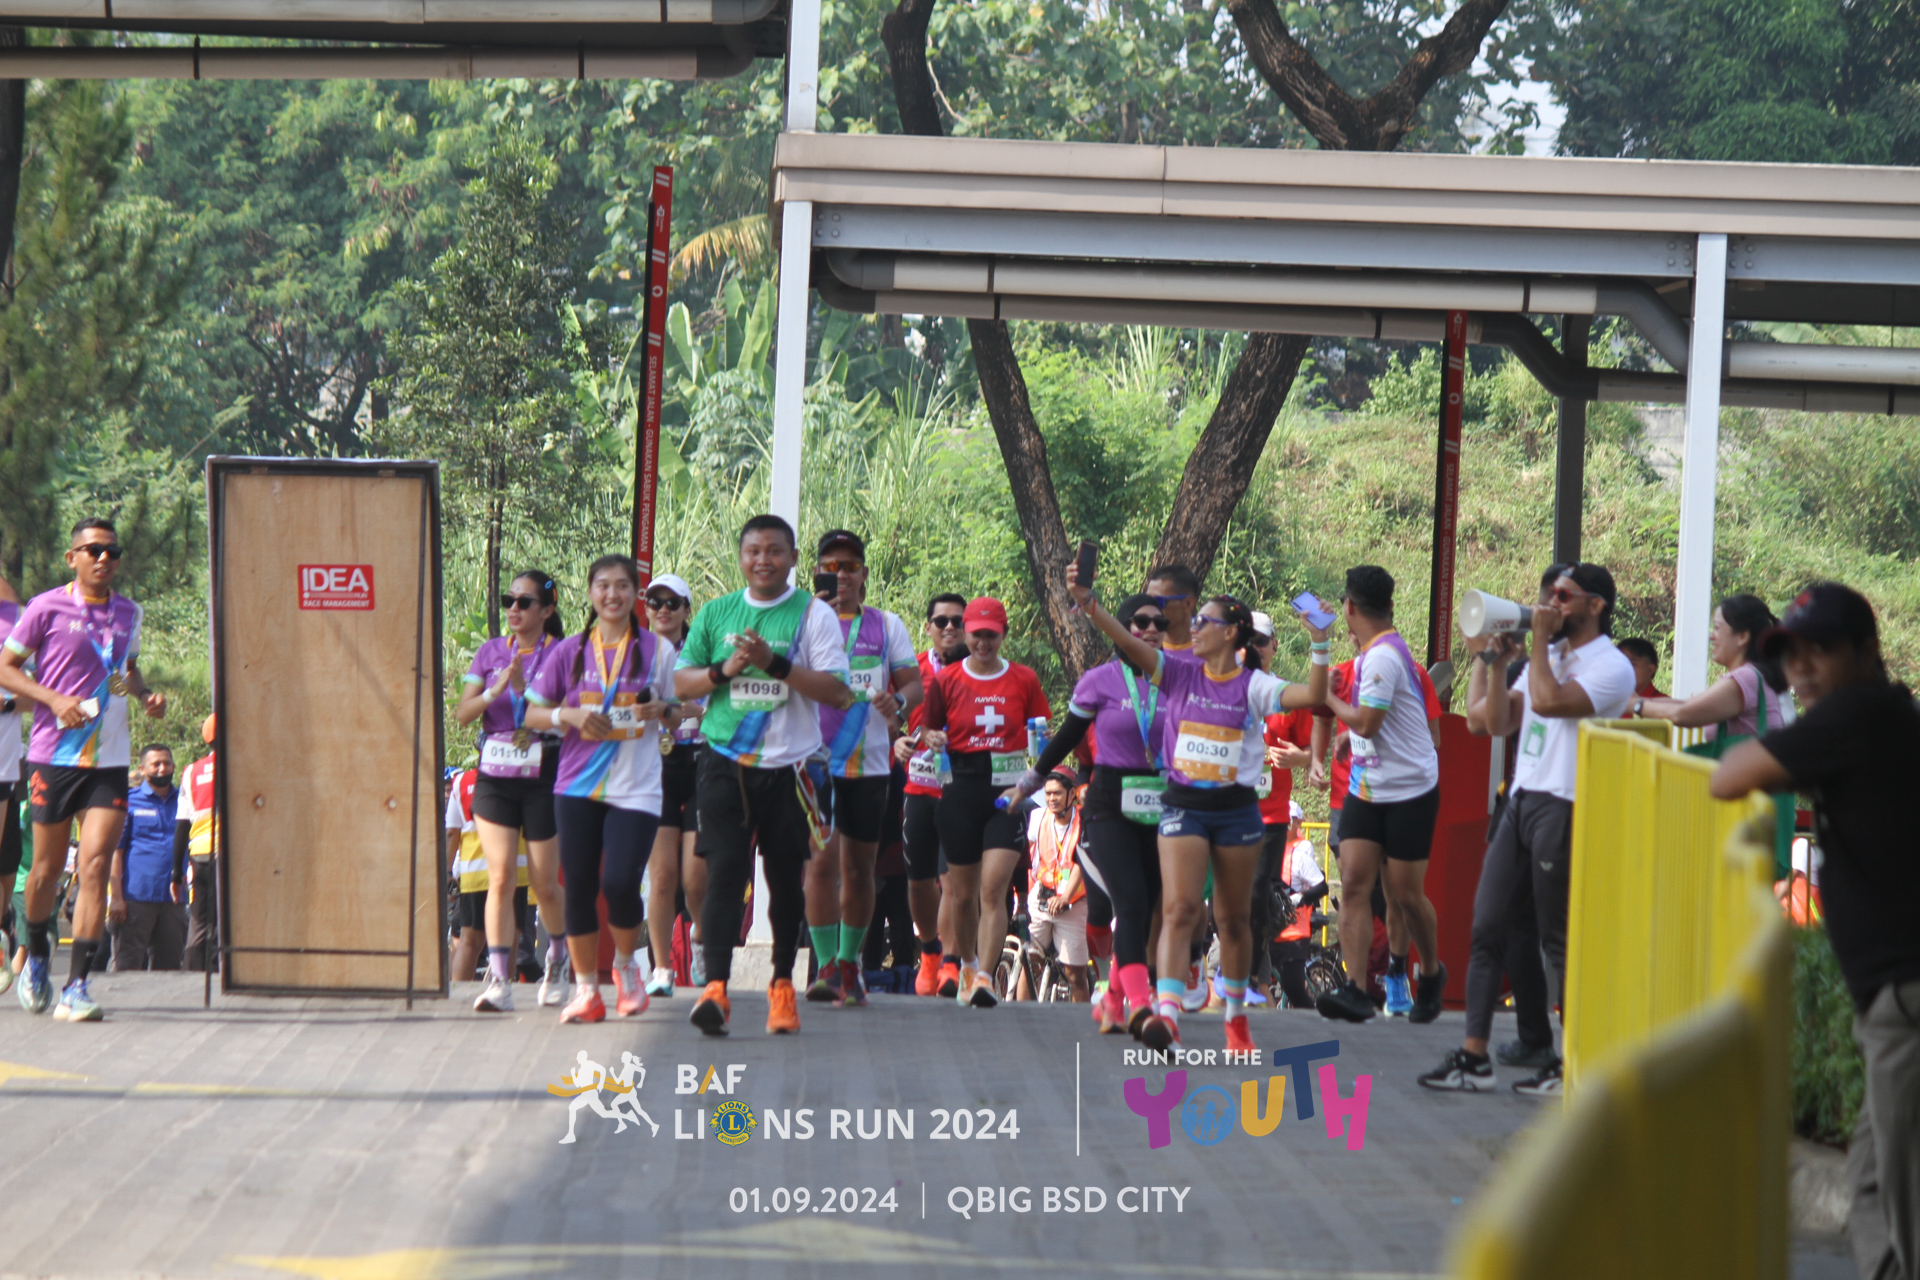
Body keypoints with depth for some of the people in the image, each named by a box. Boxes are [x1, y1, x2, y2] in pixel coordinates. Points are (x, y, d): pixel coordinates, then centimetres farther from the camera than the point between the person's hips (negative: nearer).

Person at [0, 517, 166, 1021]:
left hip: (109, 761, 3)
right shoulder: (47, 608, -3)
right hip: (53, 754, -3)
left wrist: (146, 694, 7)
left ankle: (77, 988, -12)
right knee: (48, 868, 6)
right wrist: (55, 699, -14)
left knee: (95, 866, -11)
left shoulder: (128, 613, 12)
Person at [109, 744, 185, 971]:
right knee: (128, 964, -6)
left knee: (169, 965, 6)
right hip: (136, 898, -4)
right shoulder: (129, 801, 4)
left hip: (173, 899, 4)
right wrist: (116, 897, -8)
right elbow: (115, 851, 0)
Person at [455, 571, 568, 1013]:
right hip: (494, 778, 2)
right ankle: (498, 980, -13)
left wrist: (525, 689, -20)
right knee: (500, 878, -10)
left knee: (544, 885, 6)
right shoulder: (491, 652, 9)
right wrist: (495, 690, -15)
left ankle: (557, 958, 34)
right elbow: (462, 713, 2)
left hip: (542, 779, -2)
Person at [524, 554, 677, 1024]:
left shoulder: (657, 649, 4)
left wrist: (660, 710, -11)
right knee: (580, 886, 0)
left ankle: (626, 967, 15)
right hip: (578, 786, 2)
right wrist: (571, 715, -10)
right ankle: (585, 988, 12)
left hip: (636, 787, -2)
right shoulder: (570, 651, 7)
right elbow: (533, 712, 9)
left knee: (620, 883, -13)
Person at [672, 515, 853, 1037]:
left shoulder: (814, 615, 0)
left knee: (786, 880, 8)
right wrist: (724, 669, -7)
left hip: (788, 768, -1)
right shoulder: (716, 613, 10)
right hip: (726, 764, 1)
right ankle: (715, 988, -21)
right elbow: (681, 681, 12)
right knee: (724, 873, -12)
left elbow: (837, 691, -8)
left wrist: (775, 663, -17)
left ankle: (782, 983, 25)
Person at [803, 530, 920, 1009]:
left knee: (858, 868, 8)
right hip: (816, 758, -2)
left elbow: (913, 683, 9)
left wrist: (898, 701, -14)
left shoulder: (887, 625, 12)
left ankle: (850, 964, 20)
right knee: (822, 862, -13)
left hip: (869, 764, 2)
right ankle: (827, 968, -14)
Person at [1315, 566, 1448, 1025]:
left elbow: (1366, 722, -23)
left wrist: (1332, 700, -7)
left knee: (1406, 894, 1)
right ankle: (1355, 990, -16)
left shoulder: (1382, 657, -19)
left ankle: (1432, 973, 26)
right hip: (1366, 790, 8)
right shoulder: (1370, 654, 11)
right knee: (1354, 883, -8)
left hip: (1410, 792, -8)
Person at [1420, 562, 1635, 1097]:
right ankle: (1474, 1056, 7)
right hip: (1521, 802, 8)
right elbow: (1496, 720, 17)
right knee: (1486, 928, 4)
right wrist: (1497, 661, 7)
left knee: (1559, 941, -4)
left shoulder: (1611, 667, -8)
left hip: (1562, 808, -8)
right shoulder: (1549, 657, 20)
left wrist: (1540, 639, -13)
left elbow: (1548, 700, -23)